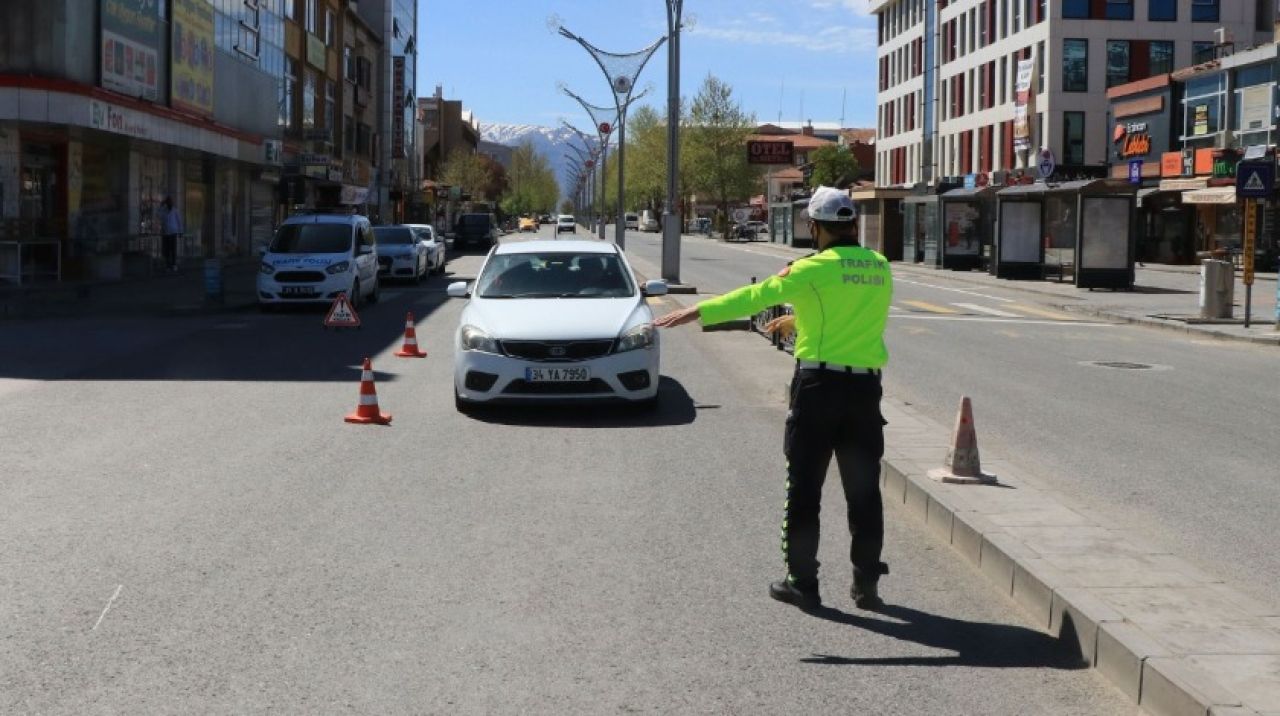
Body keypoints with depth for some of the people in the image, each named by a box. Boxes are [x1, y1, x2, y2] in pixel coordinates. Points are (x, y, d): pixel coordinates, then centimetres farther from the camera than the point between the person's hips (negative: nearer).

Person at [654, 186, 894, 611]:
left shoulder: (816, 268, -9)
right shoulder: (879, 267, 9)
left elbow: (757, 295, -10)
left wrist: (699, 312, -4)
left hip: (819, 383, -5)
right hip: (866, 388, 5)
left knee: (803, 489, 5)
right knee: (864, 491, 11)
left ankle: (802, 583, 10)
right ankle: (866, 584, 15)